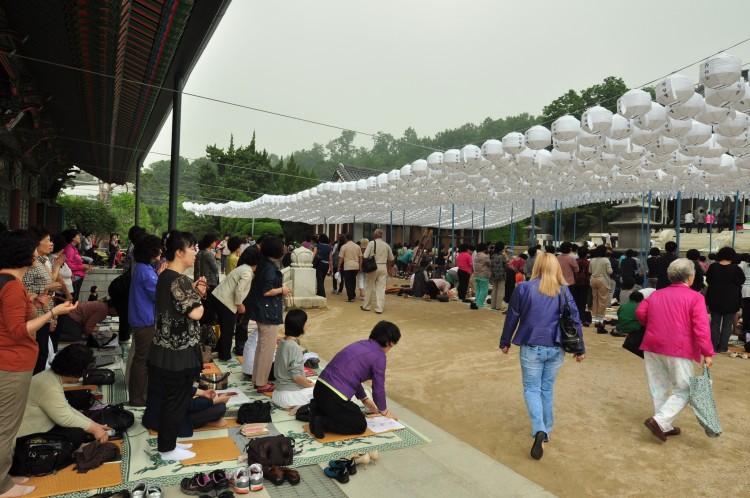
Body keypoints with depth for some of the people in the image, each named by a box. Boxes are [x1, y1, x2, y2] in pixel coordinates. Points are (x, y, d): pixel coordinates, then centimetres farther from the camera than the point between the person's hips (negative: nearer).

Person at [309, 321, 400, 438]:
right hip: (333, 396, -8)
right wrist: (385, 411, 17)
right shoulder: (379, 356, -10)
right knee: (360, 426, 13)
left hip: (321, 388, 8)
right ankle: (321, 422, -4)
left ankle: (317, 408, 10)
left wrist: (364, 399, 34)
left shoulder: (361, 344, 15)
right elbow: (378, 388, -2)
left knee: (353, 412, 31)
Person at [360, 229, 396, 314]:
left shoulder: (371, 243, -7)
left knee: (369, 287, 10)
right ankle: (379, 308, 3)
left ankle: (366, 306, 21)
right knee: (381, 288, 4)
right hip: (383, 267, 3)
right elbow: (391, 259, 15)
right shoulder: (386, 245, 6)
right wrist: (388, 267, 29)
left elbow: (365, 256, -12)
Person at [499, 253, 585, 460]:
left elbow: (512, 317, -2)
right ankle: (546, 431, 28)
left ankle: (539, 430, -13)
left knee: (532, 389, 7)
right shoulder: (564, 291, -1)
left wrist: (505, 342, 11)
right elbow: (575, 320, 2)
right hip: (556, 349, 3)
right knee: (548, 388, 19)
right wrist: (580, 349, 12)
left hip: (531, 348, -3)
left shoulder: (524, 288, -8)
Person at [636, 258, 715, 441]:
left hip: (652, 346, 5)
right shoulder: (695, 297, -4)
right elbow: (701, 327, -14)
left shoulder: (656, 294, 12)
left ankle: (665, 426, 21)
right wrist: (707, 353, -14)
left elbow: (640, 312, 7)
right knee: (683, 391, 6)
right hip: (678, 349, -5)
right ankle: (659, 421, -8)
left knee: (659, 388, 14)